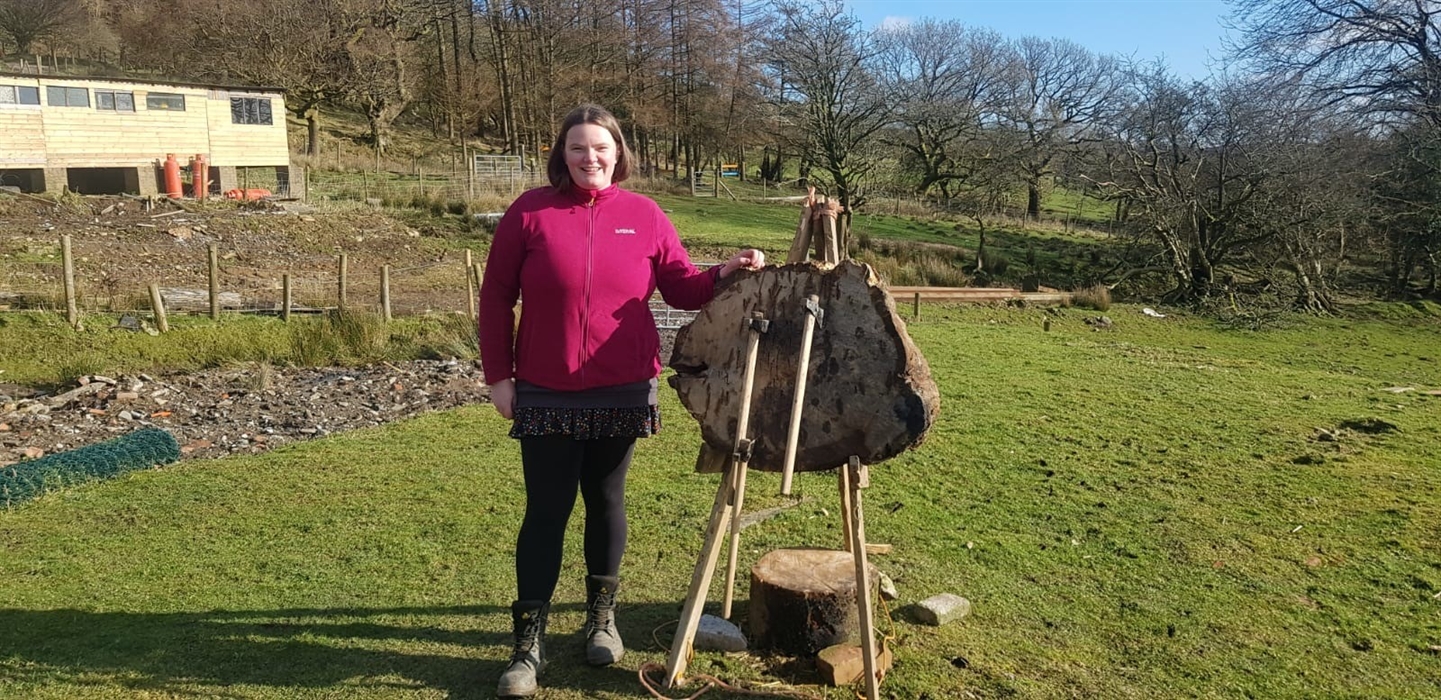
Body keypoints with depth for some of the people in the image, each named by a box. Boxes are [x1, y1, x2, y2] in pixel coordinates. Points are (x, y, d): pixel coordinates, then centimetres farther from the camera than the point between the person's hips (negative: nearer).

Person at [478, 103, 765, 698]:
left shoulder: (645, 216, 2)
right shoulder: (530, 212, -4)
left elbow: (682, 288, 4)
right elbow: (497, 296, -1)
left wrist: (723, 274, -16)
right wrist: (498, 375, -3)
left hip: (622, 393, 2)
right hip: (546, 395, -1)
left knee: (606, 503, 14)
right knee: (546, 512, 2)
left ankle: (601, 615, 33)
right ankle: (528, 643, 13)